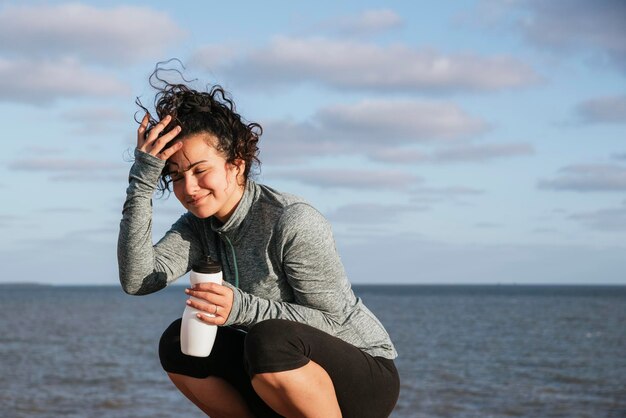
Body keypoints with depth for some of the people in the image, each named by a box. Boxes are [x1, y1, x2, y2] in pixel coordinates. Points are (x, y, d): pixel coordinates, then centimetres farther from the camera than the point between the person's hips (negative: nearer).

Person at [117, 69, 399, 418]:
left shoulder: (294, 222, -22)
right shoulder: (200, 225, -2)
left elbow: (334, 321, -21)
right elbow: (137, 280, -16)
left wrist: (243, 308, -33)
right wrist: (142, 181, -22)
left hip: (365, 377, -7)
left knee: (270, 340, -33)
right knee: (178, 343, -5)